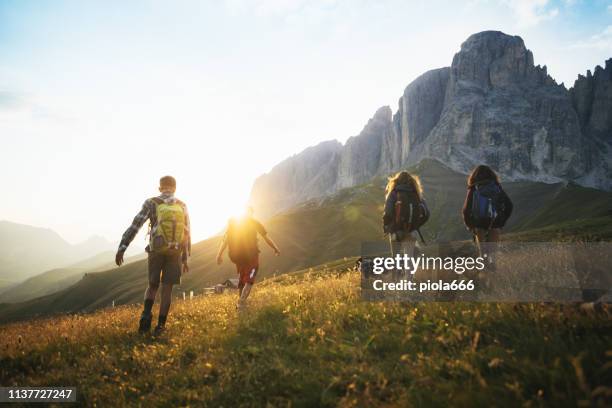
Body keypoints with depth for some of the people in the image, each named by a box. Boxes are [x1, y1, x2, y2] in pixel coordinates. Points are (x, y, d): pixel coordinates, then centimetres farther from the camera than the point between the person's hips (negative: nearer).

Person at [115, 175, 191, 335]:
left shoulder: (151, 203, -4)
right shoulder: (182, 206, 2)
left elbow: (135, 225, -11)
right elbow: (187, 234, 3)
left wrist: (121, 248, -11)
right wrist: (185, 259, 10)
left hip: (156, 251, -1)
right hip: (175, 252, 1)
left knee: (152, 286, 14)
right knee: (167, 288, 6)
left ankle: (146, 314, -10)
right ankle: (160, 325, 0)